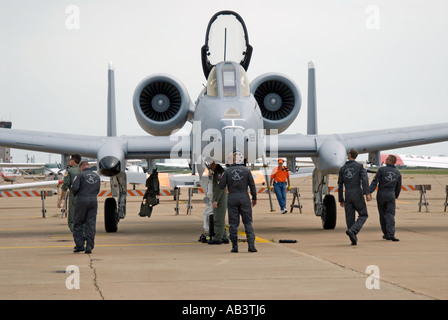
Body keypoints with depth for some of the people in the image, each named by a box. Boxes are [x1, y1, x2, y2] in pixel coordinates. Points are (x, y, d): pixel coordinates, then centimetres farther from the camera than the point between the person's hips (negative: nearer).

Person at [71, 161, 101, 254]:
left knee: (78, 224, 7)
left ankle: (79, 245, 3)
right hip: (93, 201, 4)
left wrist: (74, 194, 8)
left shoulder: (81, 175, -5)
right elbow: (97, 190, 13)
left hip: (82, 200, -4)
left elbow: (75, 188, -12)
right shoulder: (97, 176, 12)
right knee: (91, 225, 4)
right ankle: (89, 247, 1)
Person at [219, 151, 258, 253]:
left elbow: (221, 186, -4)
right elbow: (252, 185, 0)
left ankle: (235, 246, 4)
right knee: (248, 222, 5)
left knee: (233, 223, 6)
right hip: (244, 198, 0)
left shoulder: (227, 171, -3)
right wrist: (254, 198, 12)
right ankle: (251, 245, -3)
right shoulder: (246, 170, -2)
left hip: (232, 198, 0)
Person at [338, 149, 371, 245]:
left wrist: (341, 200, 17)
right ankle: (352, 231, -16)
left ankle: (354, 239, 5)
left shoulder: (343, 168, 10)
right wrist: (367, 193, -18)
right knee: (363, 215, 7)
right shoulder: (360, 166, 1)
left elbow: (340, 185, 10)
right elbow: (364, 179, -14)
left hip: (348, 195, 3)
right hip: (358, 194, -3)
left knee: (350, 218, 7)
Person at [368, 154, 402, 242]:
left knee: (383, 214, 12)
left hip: (381, 194, -1)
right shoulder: (397, 173, 8)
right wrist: (396, 196, 31)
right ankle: (390, 234, -19)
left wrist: (369, 191, -18)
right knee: (390, 215, -3)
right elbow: (398, 187, 16)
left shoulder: (382, 170, -3)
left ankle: (386, 233, 21)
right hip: (391, 195, 1)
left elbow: (375, 181, -12)